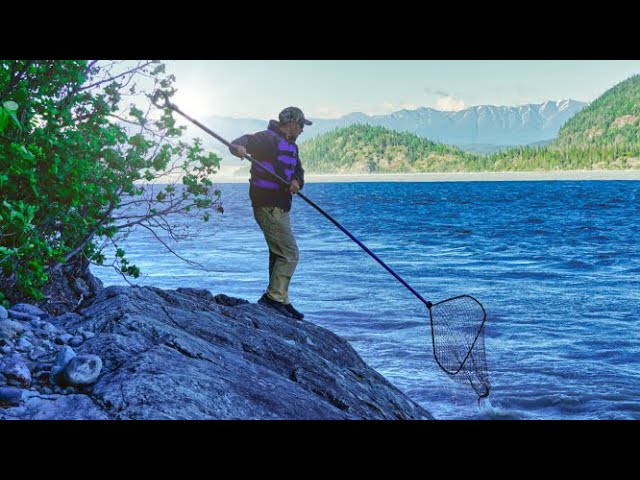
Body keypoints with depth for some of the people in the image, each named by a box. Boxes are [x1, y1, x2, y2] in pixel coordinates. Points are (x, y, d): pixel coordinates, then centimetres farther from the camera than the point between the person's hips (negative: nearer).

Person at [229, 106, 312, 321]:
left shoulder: (292, 146, 18)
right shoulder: (269, 138, -11)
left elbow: (298, 171, 14)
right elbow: (246, 141, -25)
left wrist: (296, 182, -9)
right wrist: (237, 147, -49)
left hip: (280, 208, 10)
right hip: (268, 206, -10)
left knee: (278, 255, 16)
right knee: (289, 254, -12)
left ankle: (279, 302, 25)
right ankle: (273, 297, -9)